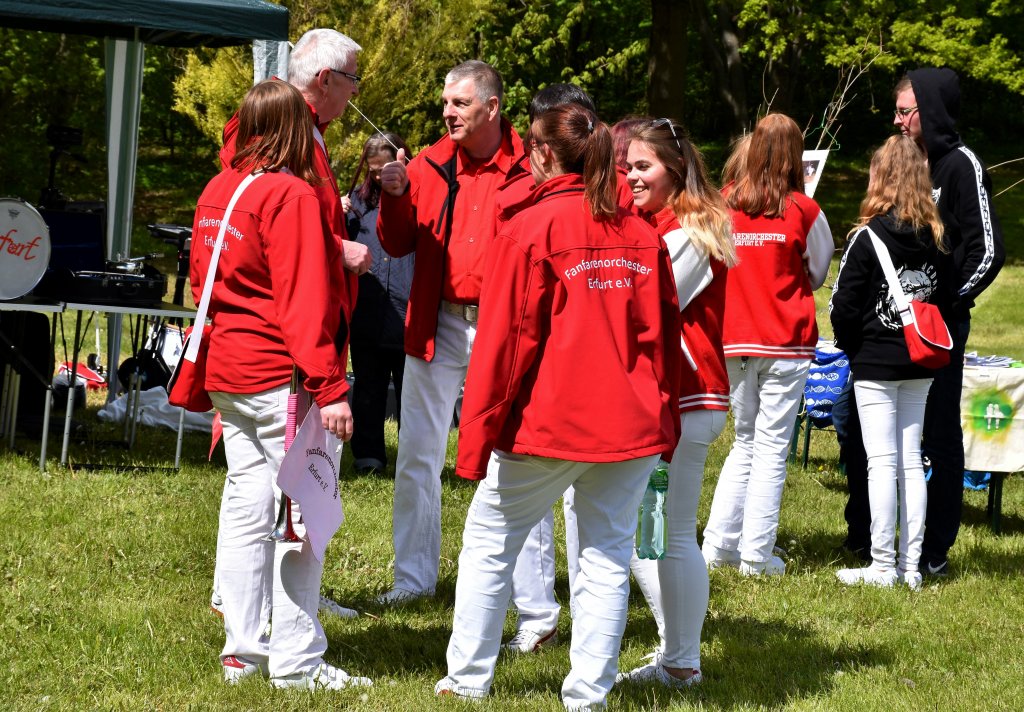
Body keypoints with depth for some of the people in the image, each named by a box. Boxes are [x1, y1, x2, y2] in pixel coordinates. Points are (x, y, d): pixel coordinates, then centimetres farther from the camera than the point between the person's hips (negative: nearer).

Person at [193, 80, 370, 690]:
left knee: (246, 506, 12)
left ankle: (244, 650, 15)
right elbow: (305, 298, -18)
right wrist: (329, 387, -19)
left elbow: (202, 280, 18)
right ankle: (296, 660, -2)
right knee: (306, 512, -3)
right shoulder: (292, 195, -14)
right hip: (282, 377, -8)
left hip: (228, 373, 8)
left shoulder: (218, 191, 10)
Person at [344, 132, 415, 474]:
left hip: (410, 316, -4)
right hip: (367, 316, 4)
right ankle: (368, 455, 20)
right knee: (368, 391, 12)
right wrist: (338, 221, 0)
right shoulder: (359, 199, 10)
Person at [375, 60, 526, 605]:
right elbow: (398, 245, 5)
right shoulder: (430, 165, 6)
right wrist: (395, 196, -12)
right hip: (437, 325, 3)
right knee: (417, 457, 6)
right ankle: (414, 576, 16)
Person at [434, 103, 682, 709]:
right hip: (631, 424, 4)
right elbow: (662, 333, 9)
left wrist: (479, 433, -6)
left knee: (489, 543, 12)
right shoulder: (641, 233, 5)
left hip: (547, 421, -4)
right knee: (608, 556, 9)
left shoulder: (531, 229, -9)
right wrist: (664, 421, 18)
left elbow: (506, 339, -10)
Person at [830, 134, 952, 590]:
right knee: (912, 462, 10)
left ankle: (883, 566, -3)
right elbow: (945, 300, 8)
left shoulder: (869, 236, -13)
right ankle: (910, 565, 11)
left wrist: (853, 348, 2)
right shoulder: (935, 237, 3)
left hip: (875, 365, -5)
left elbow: (843, 306, -13)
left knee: (882, 463, -3)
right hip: (919, 365, 5)